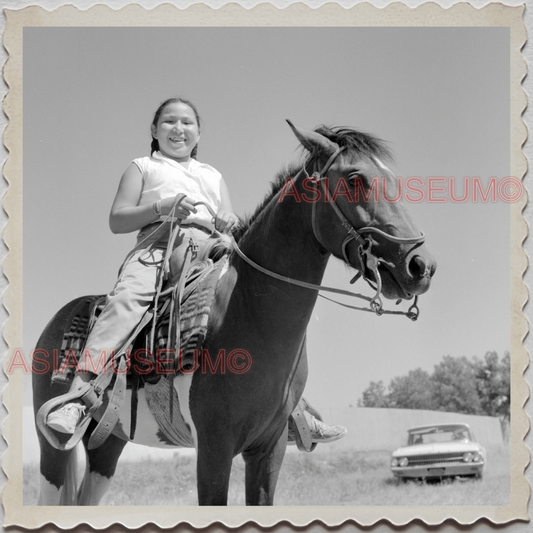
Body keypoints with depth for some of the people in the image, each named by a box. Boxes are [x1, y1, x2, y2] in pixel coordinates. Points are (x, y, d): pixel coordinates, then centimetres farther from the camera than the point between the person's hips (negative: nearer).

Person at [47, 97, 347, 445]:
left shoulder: (213, 176, 34)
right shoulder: (143, 168, 23)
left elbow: (233, 227, 24)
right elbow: (117, 221, 9)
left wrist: (232, 223, -2)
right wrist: (161, 208, -8)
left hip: (209, 249, 4)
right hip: (158, 243, -4)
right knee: (126, 299, -35)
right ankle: (77, 398, -45)